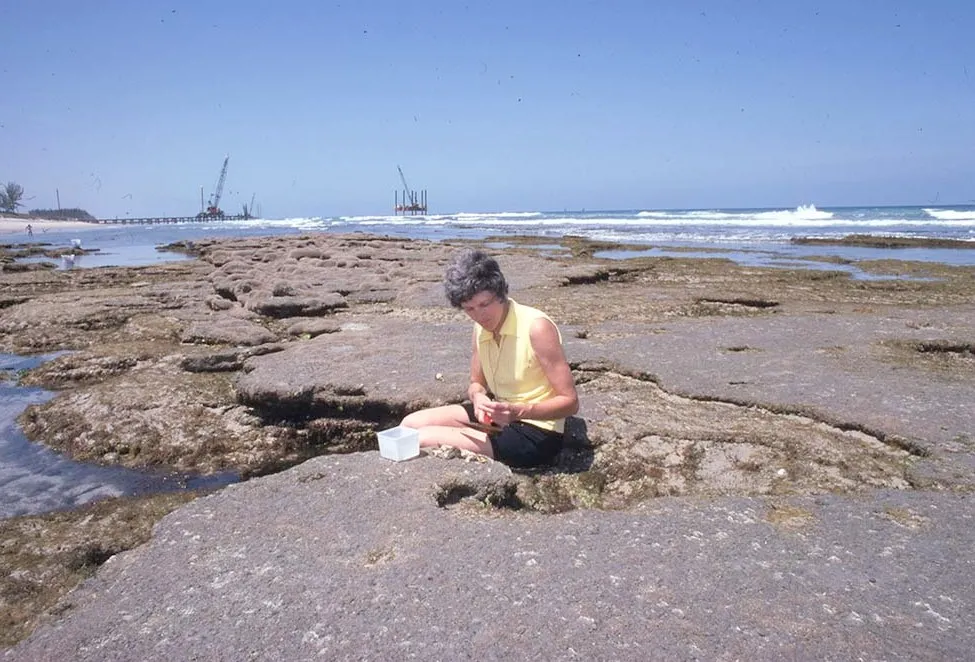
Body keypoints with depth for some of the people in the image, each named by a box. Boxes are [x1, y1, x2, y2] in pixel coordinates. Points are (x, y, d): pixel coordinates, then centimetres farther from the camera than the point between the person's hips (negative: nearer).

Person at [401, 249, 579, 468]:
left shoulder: (536, 327, -22)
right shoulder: (481, 328, 0)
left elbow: (570, 402, -20)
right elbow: (477, 384, 12)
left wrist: (518, 411, -34)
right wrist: (478, 398, -13)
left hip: (535, 434, -7)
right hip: (501, 417, 8)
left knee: (424, 439, -18)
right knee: (411, 425, 0)